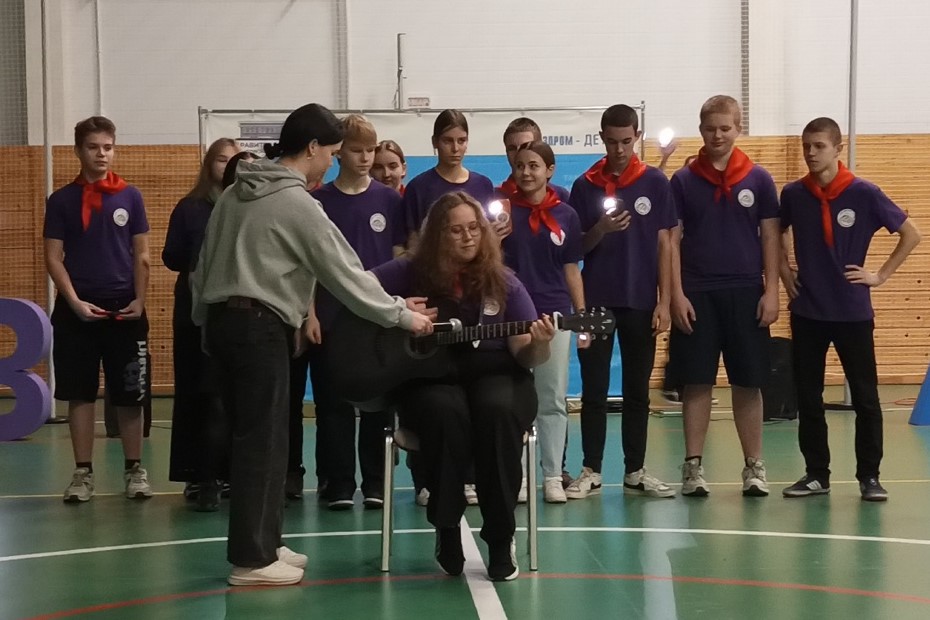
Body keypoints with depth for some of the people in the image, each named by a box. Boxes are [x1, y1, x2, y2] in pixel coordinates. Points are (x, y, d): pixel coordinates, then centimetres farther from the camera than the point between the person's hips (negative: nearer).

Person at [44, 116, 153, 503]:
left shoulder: (130, 197, 4)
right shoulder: (61, 200, 2)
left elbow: (142, 255, 5)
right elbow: (53, 258, 0)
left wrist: (139, 300, -7)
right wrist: (74, 302, -12)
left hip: (124, 309, 0)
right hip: (77, 310, 0)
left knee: (129, 395, 4)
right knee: (79, 394, 4)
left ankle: (134, 469, 14)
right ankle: (83, 472, 13)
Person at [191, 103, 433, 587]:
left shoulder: (235, 194, 15)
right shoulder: (298, 203, -9)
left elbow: (205, 265, 17)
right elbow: (344, 271, -8)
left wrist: (204, 321, 22)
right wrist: (402, 315, -1)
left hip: (222, 321, 9)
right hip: (259, 327, -9)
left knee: (254, 438, 13)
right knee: (261, 442, -3)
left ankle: (260, 544, 20)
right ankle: (251, 560, 1)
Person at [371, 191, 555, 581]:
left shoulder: (503, 284, 5)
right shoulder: (412, 274, 3)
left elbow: (525, 356, 1)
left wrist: (540, 344, -22)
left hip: (493, 376, 1)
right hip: (431, 378, -1)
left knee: (498, 411, -35)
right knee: (445, 412, -37)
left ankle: (501, 538, -23)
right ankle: (446, 528, -18)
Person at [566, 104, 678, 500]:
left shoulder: (655, 182, 2)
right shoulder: (585, 185, 3)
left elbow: (664, 244, 3)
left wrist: (665, 301, -3)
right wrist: (601, 229, -16)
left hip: (641, 301, 0)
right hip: (596, 300, 0)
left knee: (637, 392, 7)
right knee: (594, 391, 3)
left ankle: (635, 472, 14)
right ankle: (591, 471, 9)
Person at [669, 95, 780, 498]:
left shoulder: (758, 179, 5)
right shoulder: (683, 181, 3)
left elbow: (770, 238, 5)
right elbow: (673, 241, 2)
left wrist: (771, 291, -3)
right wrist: (677, 294, -7)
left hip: (746, 293, 1)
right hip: (697, 294, 0)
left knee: (748, 384, 5)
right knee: (696, 382, 1)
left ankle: (754, 466, 14)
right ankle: (693, 466, 9)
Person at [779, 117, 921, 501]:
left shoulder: (864, 194, -7)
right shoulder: (793, 195, 1)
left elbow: (911, 234, 0)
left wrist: (881, 275, -3)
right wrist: (784, 271, 8)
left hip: (853, 311, -2)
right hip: (807, 311, 3)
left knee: (865, 397, 1)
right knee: (808, 397, 7)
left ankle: (869, 476, 12)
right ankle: (816, 474, 17)